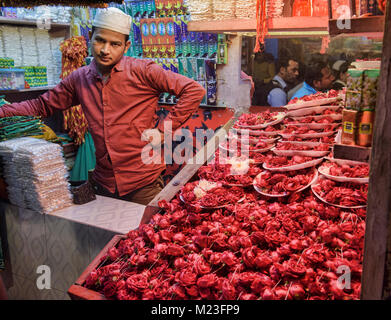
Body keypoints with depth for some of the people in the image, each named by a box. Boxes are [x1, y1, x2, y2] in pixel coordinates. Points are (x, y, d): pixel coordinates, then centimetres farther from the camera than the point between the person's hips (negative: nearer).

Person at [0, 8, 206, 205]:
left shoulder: (142, 71, -9)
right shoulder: (79, 78, 6)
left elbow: (194, 91, -11)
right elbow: (41, 106, 16)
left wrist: (162, 131, -13)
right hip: (103, 183, 5)